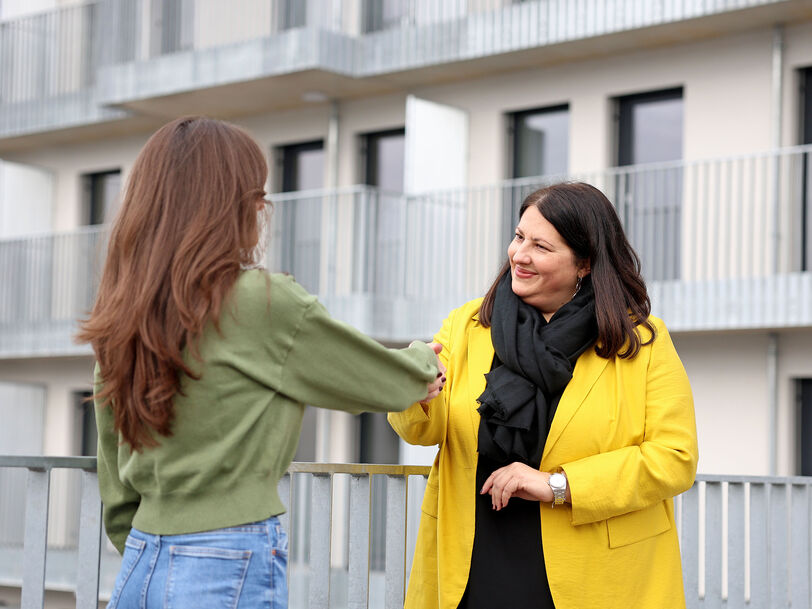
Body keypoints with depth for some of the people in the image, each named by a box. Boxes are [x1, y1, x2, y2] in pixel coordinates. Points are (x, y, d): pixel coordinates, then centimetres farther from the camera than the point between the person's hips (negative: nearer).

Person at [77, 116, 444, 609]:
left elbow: (117, 480, 14)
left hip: (141, 567, 7)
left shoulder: (119, 318, 7)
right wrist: (423, 361, 23)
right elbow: (386, 382, 2)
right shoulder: (262, 301, -13)